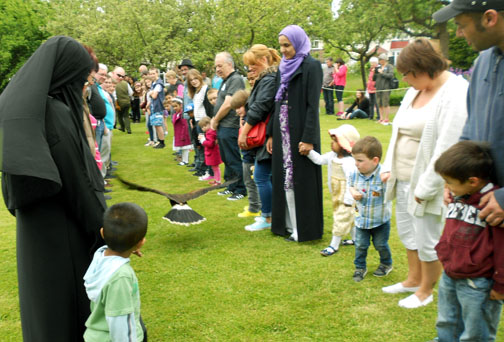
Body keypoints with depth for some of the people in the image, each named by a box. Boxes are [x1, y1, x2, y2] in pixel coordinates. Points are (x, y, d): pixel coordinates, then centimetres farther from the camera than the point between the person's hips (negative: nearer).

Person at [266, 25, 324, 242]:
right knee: (285, 178, 11)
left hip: (300, 132, -7)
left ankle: (304, 228, 9)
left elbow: (313, 105, -15)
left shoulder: (311, 66, -9)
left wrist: (308, 138, -20)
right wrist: (271, 134, 13)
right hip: (283, 132, 8)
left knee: (301, 180, -1)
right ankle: (289, 224, 21)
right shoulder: (283, 68, 13)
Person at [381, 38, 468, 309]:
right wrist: (388, 167, 8)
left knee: (428, 241, 5)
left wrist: (425, 187, -21)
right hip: (403, 179, 9)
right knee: (407, 233, 22)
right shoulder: (415, 90, 9)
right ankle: (413, 280, 42)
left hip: (426, 182, -9)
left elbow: (447, 148, -23)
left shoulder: (455, 94, -20)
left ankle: (426, 291, 27)